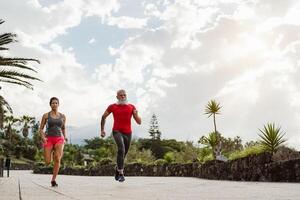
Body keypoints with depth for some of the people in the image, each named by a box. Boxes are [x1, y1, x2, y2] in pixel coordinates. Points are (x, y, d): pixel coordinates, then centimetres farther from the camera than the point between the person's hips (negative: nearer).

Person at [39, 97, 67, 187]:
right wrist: (43, 137, -12)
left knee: (57, 159, -20)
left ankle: (53, 180, -11)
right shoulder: (46, 115, 4)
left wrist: (65, 137, 5)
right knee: (47, 162, -9)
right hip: (49, 139, -1)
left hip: (59, 139, 1)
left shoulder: (62, 116, 10)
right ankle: (50, 153, 28)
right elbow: (41, 129, 6)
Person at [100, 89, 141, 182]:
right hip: (117, 131, -3)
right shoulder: (112, 107, 3)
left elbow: (139, 122, 4)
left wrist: (136, 114, -16)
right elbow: (103, 117, 18)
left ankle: (117, 169, 42)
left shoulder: (131, 107, 5)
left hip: (128, 133, 3)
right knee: (121, 149, -28)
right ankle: (121, 173, -24)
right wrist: (102, 130, 14)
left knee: (123, 154, 12)